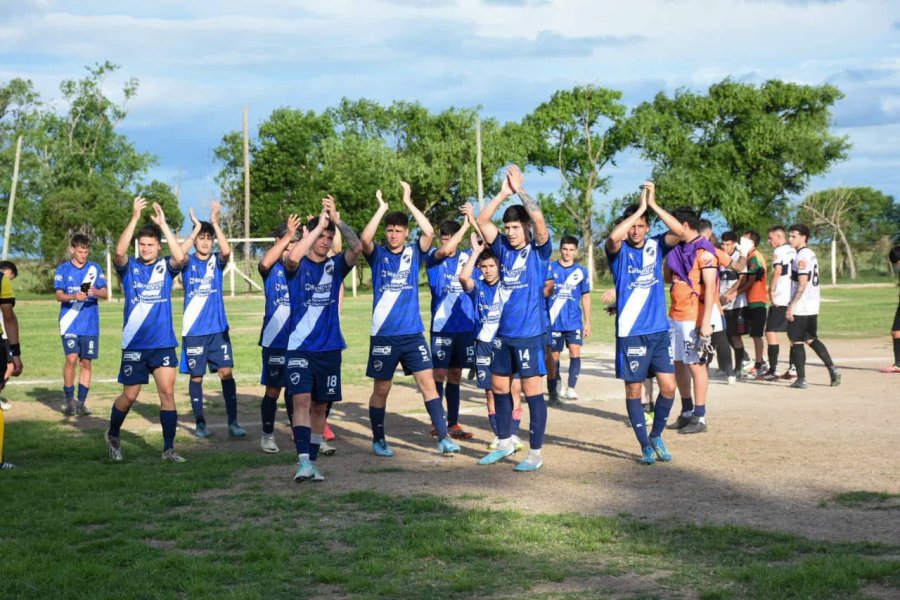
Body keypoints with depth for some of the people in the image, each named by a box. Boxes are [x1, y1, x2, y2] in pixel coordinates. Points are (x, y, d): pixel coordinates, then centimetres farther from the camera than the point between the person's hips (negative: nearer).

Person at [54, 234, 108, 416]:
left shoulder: (95, 269, 7)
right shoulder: (63, 269, 4)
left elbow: (105, 293, 1)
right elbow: (58, 295, -4)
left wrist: (96, 292, -22)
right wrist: (74, 296, -24)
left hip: (90, 324, 2)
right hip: (70, 324, -2)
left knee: (86, 362, 3)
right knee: (71, 359, -14)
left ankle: (81, 402, 10)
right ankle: (69, 400, -1)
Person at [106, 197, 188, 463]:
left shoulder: (165, 267, 2)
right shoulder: (129, 267, 0)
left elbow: (181, 257, -19)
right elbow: (119, 251, -22)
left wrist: (163, 224, -20)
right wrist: (135, 218, -26)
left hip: (163, 343, 1)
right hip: (134, 343, -1)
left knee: (167, 392, -7)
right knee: (129, 395, 7)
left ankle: (169, 449, -2)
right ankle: (112, 436, 32)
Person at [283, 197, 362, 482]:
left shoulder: (335, 266, 7)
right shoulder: (298, 266, -1)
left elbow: (357, 248, -12)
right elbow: (292, 257, -26)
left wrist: (337, 220, -20)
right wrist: (319, 225, -21)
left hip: (330, 347, 4)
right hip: (300, 346, -4)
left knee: (320, 405, 8)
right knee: (301, 399, -17)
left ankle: (312, 461, 15)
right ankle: (303, 460, -24)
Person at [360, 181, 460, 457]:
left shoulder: (414, 253, 5)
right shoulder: (378, 255, 1)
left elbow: (429, 232, -12)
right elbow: (365, 238, -20)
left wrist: (408, 202, -10)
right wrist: (382, 207, -16)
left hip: (413, 333, 1)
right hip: (383, 334, -1)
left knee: (427, 382, -5)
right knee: (381, 389, 7)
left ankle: (443, 438, -5)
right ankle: (378, 440, 21)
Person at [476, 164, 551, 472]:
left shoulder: (538, 251, -5)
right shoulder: (504, 249, 8)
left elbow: (539, 220, -21)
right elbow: (482, 221, 1)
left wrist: (519, 189, -18)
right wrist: (503, 193, -7)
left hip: (530, 334, -6)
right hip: (503, 333, 6)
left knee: (533, 392, -2)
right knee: (499, 388, 14)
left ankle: (536, 453, 5)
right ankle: (505, 443, 30)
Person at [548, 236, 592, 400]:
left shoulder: (581, 272, 4)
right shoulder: (550, 268, 1)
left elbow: (585, 297, 10)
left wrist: (588, 322, 7)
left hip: (574, 322, 0)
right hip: (554, 322, 0)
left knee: (575, 353, -13)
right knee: (554, 356, 6)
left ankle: (571, 388, -12)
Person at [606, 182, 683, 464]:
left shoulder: (656, 246, 6)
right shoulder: (619, 250, -3)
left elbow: (679, 232, -12)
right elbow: (613, 236, -26)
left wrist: (653, 204, -16)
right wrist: (640, 208, -21)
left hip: (659, 330, 3)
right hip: (630, 332, -3)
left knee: (668, 387, 0)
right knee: (634, 390, 3)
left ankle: (657, 436, 21)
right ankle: (645, 445, 14)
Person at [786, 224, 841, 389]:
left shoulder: (801, 256, -15)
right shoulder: (811, 254, 15)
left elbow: (802, 284, -22)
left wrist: (791, 305, -22)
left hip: (800, 307, -9)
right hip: (812, 307, 9)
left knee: (796, 341, -2)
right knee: (811, 339, 17)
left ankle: (801, 379, -1)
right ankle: (833, 370, 10)